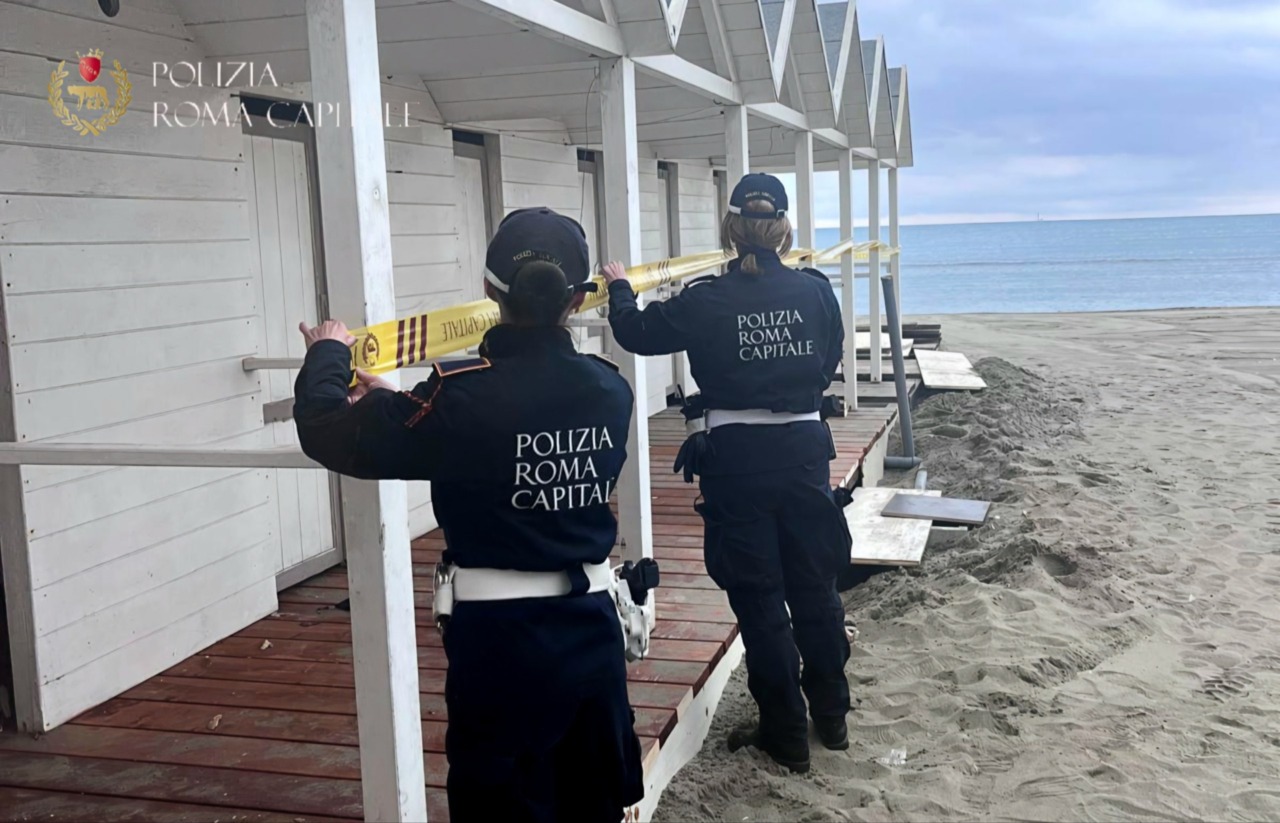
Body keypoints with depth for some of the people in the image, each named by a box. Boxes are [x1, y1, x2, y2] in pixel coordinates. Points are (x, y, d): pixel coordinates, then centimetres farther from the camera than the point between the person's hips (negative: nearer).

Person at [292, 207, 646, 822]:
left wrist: (327, 356, 11)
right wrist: (400, 403, 18)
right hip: (589, 630, 5)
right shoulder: (610, 389, -3)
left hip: (500, 638, -5)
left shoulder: (461, 398, -19)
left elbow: (330, 433, -9)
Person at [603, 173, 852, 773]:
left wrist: (619, 287, 20)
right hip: (804, 448, 3)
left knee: (759, 600, 7)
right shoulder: (816, 292, -3)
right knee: (814, 587, 18)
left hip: (736, 459, -3)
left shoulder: (706, 301, -12)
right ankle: (832, 717, 33)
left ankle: (786, 735, 17)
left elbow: (636, 332, 2)